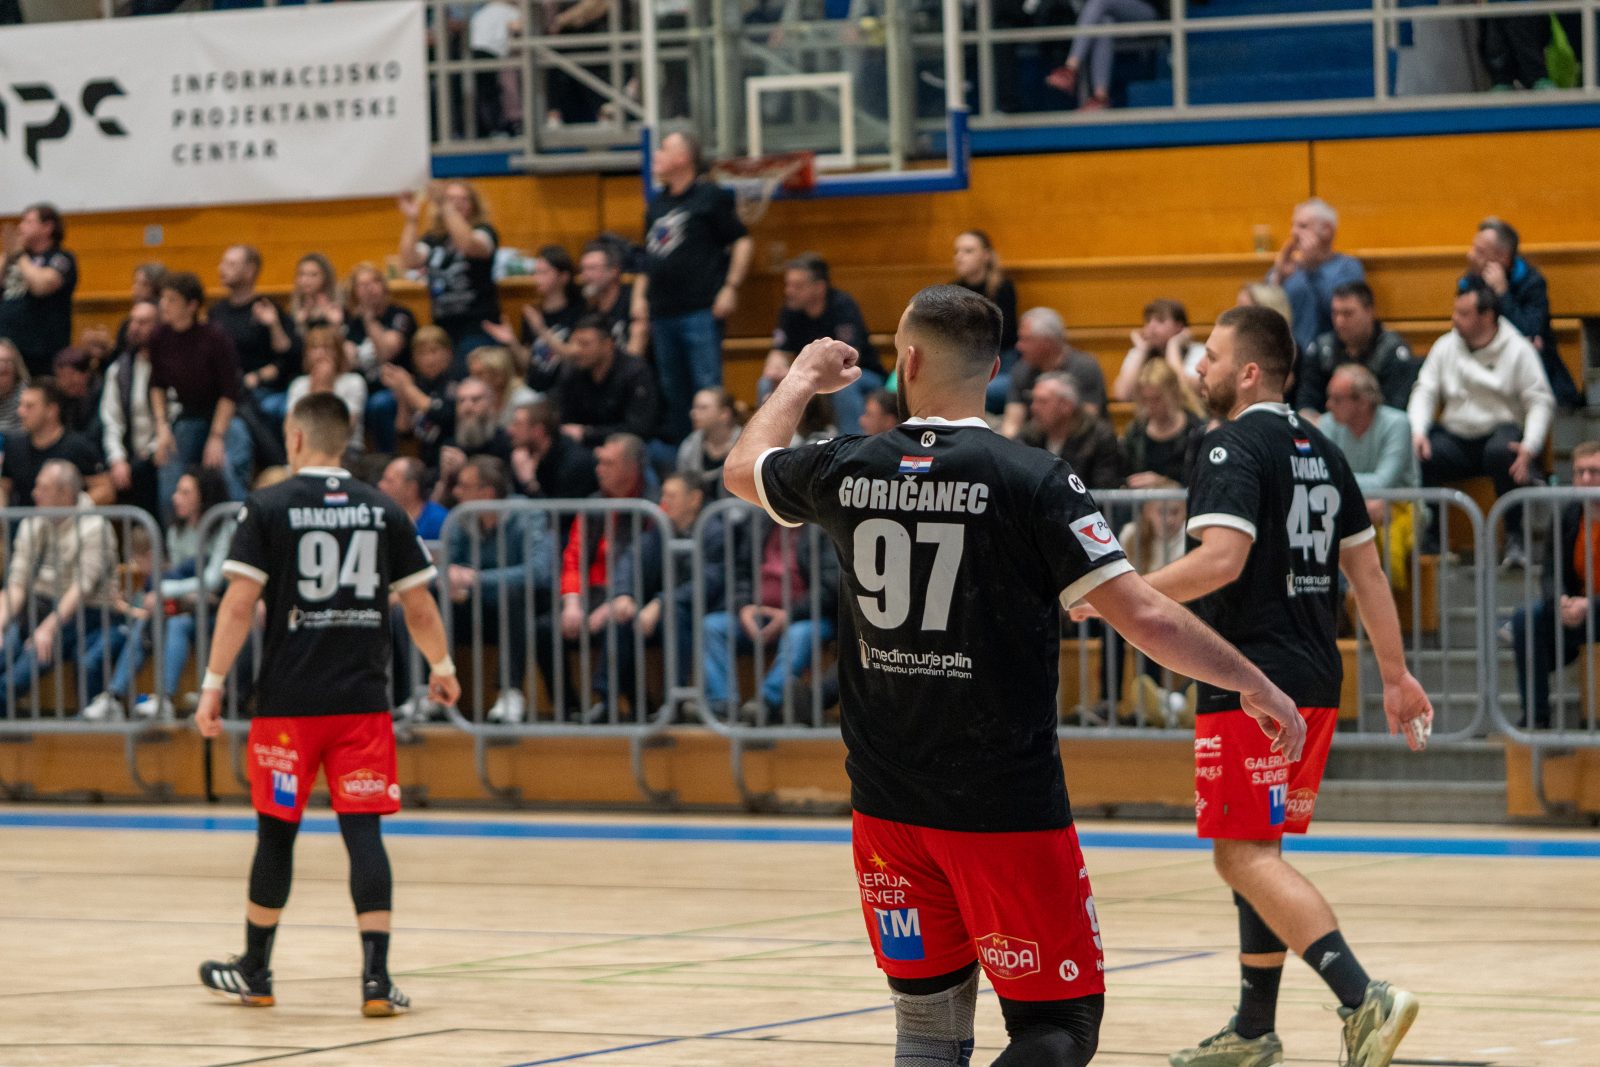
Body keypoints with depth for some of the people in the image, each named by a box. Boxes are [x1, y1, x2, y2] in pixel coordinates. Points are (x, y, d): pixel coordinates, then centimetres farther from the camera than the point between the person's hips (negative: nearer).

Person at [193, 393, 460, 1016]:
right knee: (362, 831, 0)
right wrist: (441, 668, 23)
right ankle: (376, 977, -9)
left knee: (277, 831, 10)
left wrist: (213, 684, -5)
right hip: (363, 701, 2)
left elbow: (240, 602, -9)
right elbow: (419, 605, 8)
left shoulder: (268, 509, -3)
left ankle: (254, 971, 23)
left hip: (288, 701, -2)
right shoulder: (382, 511, 6)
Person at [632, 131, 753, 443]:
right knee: (672, 391, 11)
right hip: (662, 312, 7)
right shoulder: (658, 203, 17)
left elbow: (743, 242, -5)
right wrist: (640, 294, 16)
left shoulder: (710, 196, -3)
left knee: (706, 388, -9)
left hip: (700, 311, -7)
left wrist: (730, 288, -11)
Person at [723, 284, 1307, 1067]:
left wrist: (803, 379, 41)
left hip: (887, 803, 5)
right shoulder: (1032, 482, -11)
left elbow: (743, 468, 24)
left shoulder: (845, 472, 0)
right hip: (1007, 805, -4)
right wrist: (1256, 687, 0)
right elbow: (1148, 621, -13)